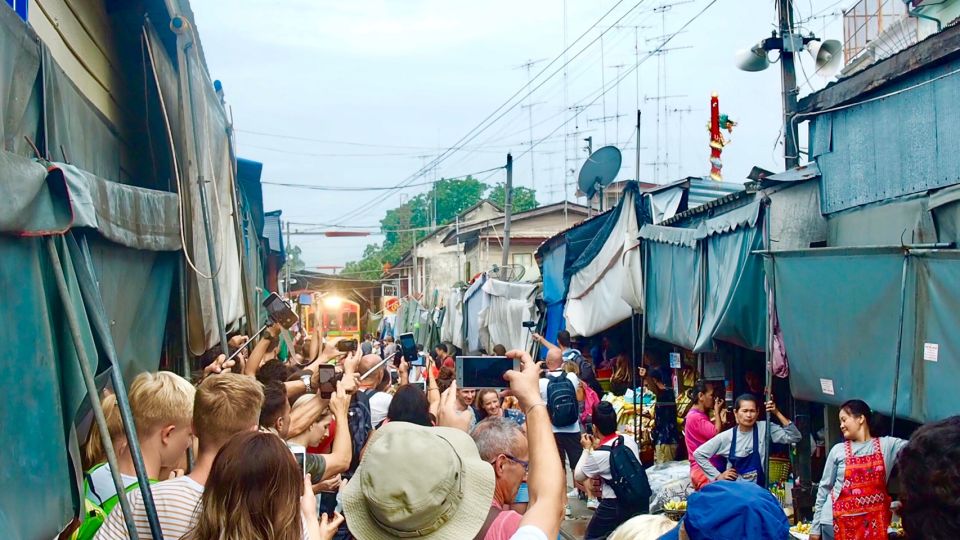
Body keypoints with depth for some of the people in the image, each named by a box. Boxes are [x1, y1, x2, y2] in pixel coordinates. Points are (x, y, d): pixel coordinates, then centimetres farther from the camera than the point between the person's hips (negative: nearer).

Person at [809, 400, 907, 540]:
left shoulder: (887, 445, 3)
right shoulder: (838, 450, 2)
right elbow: (824, 488, 6)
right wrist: (815, 526, 5)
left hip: (872, 522, 0)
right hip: (837, 521, 0)